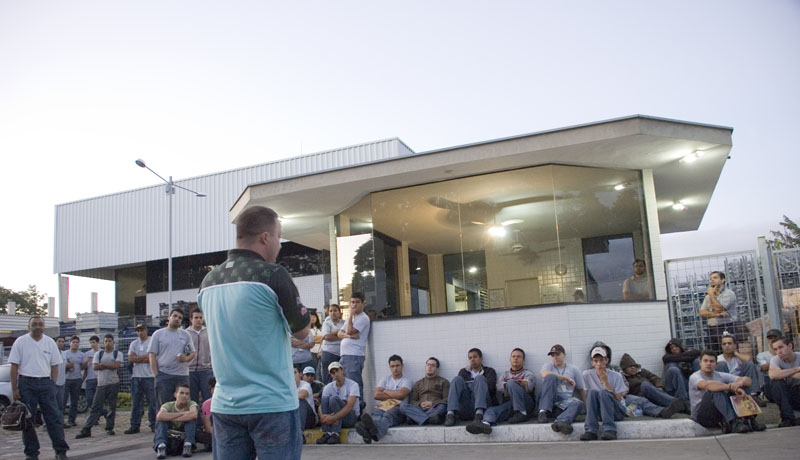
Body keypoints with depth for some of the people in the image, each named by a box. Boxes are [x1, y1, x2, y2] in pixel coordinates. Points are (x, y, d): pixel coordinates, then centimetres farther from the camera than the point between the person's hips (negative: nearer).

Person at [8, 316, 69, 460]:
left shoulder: (50, 342, 8)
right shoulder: (21, 342, 1)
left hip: (45, 383, 1)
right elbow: (14, 366, -1)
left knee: (54, 418, -3)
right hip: (26, 383, -1)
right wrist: (14, 389, -6)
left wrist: (52, 385, 2)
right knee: (27, 419, 4)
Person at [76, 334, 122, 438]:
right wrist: (110, 366, -6)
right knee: (95, 407, -2)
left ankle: (109, 428, 9)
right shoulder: (98, 354, 11)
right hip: (101, 384, 1)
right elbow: (95, 366, -2)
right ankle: (86, 430, -3)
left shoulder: (117, 354, 6)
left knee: (112, 407, 1)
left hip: (113, 383, -1)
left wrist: (103, 364, -6)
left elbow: (116, 365, -11)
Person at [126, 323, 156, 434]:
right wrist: (145, 356, -6)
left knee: (152, 402, -4)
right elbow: (130, 359, 1)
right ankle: (135, 426, 10)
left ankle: (154, 425, 2)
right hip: (136, 376, 4)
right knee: (135, 402, 5)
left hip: (149, 376, -4)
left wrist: (138, 359, -5)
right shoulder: (134, 344, 14)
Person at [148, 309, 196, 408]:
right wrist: (156, 375, -7)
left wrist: (186, 358, -8)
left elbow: (192, 353, 16)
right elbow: (152, 355, 1)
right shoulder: (158, 334, 6)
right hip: (163, 376, -2)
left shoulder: (186, 335, 14)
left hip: (182, 377, 3)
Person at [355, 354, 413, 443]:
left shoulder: (407, 380, 14)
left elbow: (401, 394, -8)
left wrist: (386, 391, 9)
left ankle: (375, 431, -75)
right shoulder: (386, 379, 25)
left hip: (398, 407, -3)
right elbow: (376, 395, 9)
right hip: (383, 407, 3)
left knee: (388, 415, -39)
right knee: (375, 414, -34)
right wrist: (394, 395, 2)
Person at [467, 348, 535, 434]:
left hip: (525, 404, -2)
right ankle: (486, 423, -63)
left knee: (511, 383, -29)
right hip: (507, 404, 2)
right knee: (491, 409, -31)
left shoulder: (528, 374, 21)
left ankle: (521, 413, -27)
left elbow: (528, 385, -2)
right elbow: (500, 387, 7)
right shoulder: (504, 375, 29)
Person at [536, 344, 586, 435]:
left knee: (578, 403, -31)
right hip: (548, 401, -1)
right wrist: (567, 378, -10)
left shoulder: (574, 370, 18)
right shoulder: (548, 366, 13)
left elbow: (581, 389, 19)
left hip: (565, 403, 1)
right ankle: (543, 412, -35)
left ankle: (561, 421, -61)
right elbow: (545, 374, -12)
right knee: (551, 377, -24)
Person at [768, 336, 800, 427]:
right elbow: (772, 375, -33)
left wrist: (784, 373, -24)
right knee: (776, 381, -27)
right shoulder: (776, 359, -9)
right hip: (787, 396, 2)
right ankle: (788, 418, -22)